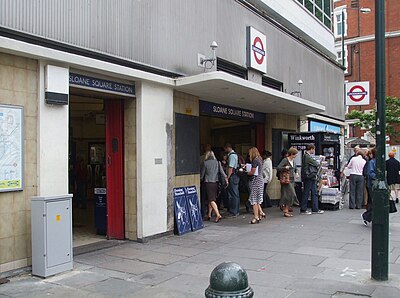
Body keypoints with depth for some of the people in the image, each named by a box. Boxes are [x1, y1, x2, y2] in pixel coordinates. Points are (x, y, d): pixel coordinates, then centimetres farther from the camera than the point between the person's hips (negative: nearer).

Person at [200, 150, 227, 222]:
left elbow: (202, 174, 2)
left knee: (211, 200, -7)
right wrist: (226, 178, 8)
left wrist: (200, 179, 18)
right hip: (215, 182, 5)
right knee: (212, 199, 16)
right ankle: (209, 215, 22)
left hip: (208, 183, -5)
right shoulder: (217, 162, 3)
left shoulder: (205, 163, -6)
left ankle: (218, 214, -19)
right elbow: (221, 171, 1)